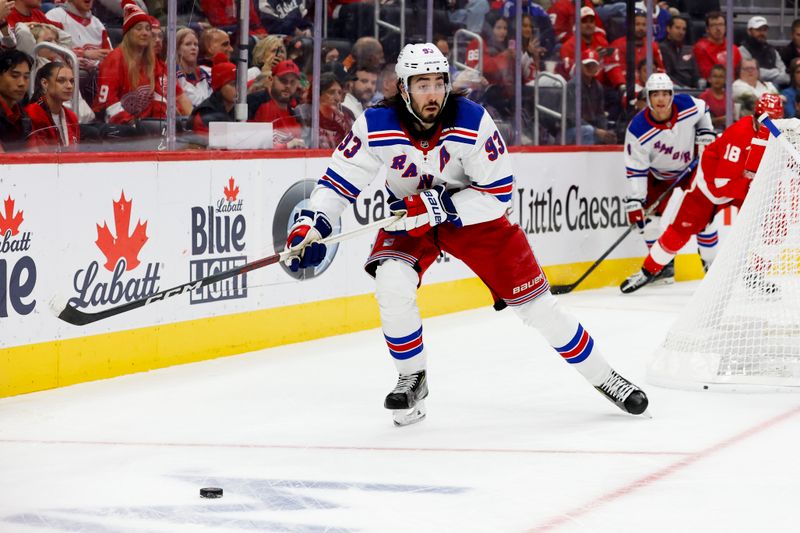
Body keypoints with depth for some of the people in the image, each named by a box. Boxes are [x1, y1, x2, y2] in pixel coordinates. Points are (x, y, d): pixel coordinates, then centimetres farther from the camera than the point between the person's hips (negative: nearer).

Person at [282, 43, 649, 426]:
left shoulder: (473, 123, -27)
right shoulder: (375, 127, -22)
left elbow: (499, 193, -23)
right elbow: (339, 180, -13)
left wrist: (438, 207, -32)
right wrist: (309, 225, -28)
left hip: (474, 213, -1)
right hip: (408, 220, 1)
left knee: (534, 301, -2)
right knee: (392, 283, -27)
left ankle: (602, 377, 15)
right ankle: (412, 379, -3)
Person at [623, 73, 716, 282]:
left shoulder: (688, 106, -25)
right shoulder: (638, 131, -32)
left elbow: (703, 111, 2)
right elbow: (635, 169, -27)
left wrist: (706, 135, -6)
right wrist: (634, 202, -31)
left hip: (691, 167, 2)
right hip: (658, 176, -2)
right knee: (651, 216, -13)